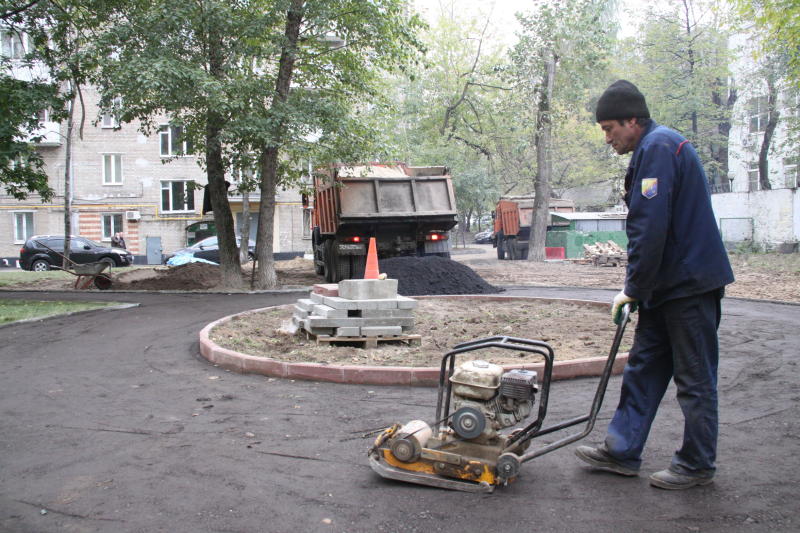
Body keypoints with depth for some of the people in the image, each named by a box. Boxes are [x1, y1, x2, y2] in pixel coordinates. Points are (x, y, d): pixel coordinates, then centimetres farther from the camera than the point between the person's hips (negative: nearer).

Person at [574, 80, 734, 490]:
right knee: (643, 368, 13)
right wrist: (637, 286, 14)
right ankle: (622, 452, 22)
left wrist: (633, 288, -13)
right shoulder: (653, 148, 18)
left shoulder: (657, 147, -15)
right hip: (669, 285, 11)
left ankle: (697, 465, 16)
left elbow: (651, 228, -22)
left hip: (689, 283, -11)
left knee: (694, 378, 2)